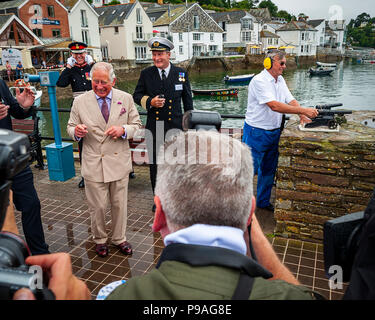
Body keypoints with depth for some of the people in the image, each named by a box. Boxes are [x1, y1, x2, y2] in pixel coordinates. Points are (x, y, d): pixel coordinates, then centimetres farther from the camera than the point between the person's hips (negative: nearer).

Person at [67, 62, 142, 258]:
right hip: (93, 164, -1)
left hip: (119, 162, 1)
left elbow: (137, 126, 4)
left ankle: (119, 238, 35)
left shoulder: (126, 99, 0)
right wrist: (76, 131, -18)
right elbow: (70, 127, 6)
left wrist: (123, 130, -18)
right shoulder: (80, 102, -2)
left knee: (120, 205, 13)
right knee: (97, 207, 9)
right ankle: (100, 240, 34)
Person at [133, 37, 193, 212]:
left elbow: (187, 100, 8)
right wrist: (150, 102, -13)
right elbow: (137, 95, 8)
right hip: (154, 127, 1)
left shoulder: (181, 73, 2)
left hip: (175, 126, 0)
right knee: (155, 163, 8)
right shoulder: (146, 74, 2)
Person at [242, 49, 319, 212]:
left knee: (269, 170, 17)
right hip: (256, 133, -8)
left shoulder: (280, 80, 9)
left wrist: (302, 116, -12)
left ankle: (263, 201, 33)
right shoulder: (259, 81, -19)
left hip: (274, 132, 8)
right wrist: (304, 110, -31)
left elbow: (291, 100, 7)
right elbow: (275, 106, -29)